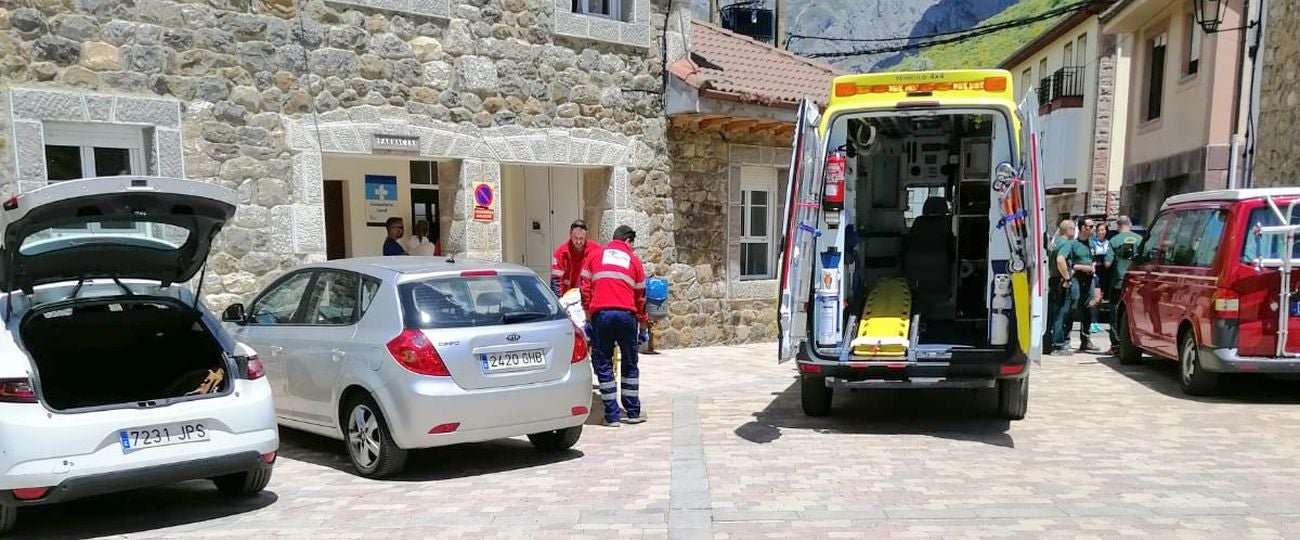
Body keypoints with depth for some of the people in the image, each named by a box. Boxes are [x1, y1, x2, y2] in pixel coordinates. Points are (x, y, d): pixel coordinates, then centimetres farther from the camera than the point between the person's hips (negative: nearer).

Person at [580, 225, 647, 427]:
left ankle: (611, 415, 6)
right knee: (629, 364, 12)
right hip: (626, 314, 0)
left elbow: (585, 288, 10)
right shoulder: (634, 261, 13)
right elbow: (640, 296, 16)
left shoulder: (595, 257, 15)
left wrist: (589, 315, 19)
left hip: (600, 314, 0)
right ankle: (633, 412, 18)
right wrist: (643, 323, 27)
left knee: (603, 364, 6)